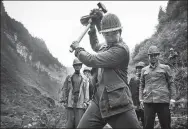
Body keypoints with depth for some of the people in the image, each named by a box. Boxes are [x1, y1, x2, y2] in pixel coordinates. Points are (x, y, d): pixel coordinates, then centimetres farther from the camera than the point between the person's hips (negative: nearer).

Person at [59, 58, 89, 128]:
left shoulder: (84, 79, 14)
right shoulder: (69, 78, 13)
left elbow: (86, 91, 7)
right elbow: (64, 89, 9)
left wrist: (85, 102, -6)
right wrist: (64, 101, -2)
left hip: (80, 103, 0)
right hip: (70, 102, 0)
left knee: (79, 122, -6)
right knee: (70, 121, -5)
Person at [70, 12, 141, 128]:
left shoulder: (121, 49, -15)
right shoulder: (106, 46, 13)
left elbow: (92, 60, -19)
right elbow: (95, 46, 39)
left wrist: (77, 48, -2)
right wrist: (92, 28, 24)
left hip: (119, 105, -7)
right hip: (99, 102, 7)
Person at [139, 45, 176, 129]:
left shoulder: (165, 68, 9)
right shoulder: (144, 70, 15)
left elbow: (171, 84, 7)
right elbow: (141, 85, 16)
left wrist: (172, 99, -1)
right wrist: (141, 99, 7)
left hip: (163, 101, -1)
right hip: (148, 102, 2)